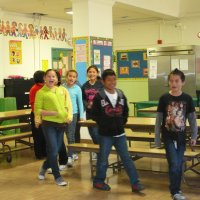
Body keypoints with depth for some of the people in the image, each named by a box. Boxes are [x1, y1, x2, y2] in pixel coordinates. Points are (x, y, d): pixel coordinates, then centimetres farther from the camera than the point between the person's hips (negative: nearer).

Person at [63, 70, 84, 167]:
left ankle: (70, 156, -1)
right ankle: (73, 153, 27)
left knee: (70, 135, -3)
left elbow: (80, 102, 1)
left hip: (73, 113, -2)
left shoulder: (77, 89, -4)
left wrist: (81, 116, 2)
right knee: (69, 134, 13)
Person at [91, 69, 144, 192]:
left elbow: (125, 111, 15)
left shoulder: (121, 95, 5)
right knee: (103, 159, 8)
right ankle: (98, 181, 26)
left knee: (127, 158, 5)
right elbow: (94, 114, -7)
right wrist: (103, 123, -8)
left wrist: (123, 122, 4)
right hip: (105, 134, -4)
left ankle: (135, 183, 8)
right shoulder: (99, 97, -8)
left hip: (120, 133, 4)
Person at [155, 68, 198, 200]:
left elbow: (192, 118, 3)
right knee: (174, 164, -7)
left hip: (181, 136, 2)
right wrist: (157, 138, -2)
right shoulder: (164, 98, -8)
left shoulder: (187, 98, -4)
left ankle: (176, 189, 28)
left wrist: (194, 136, 1)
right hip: (168, 137, -2)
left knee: (179, 165, 11)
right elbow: (159, 119, -3)